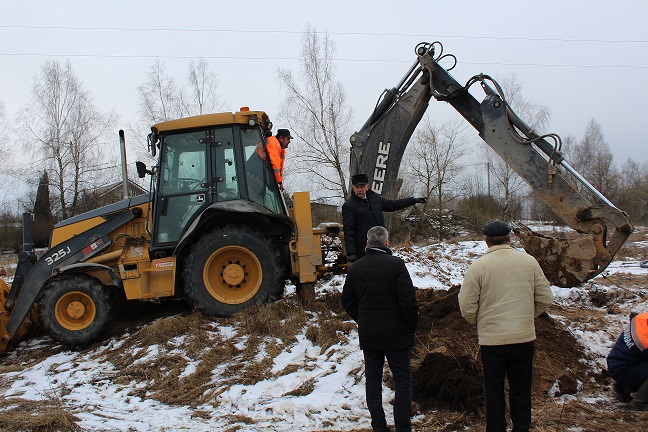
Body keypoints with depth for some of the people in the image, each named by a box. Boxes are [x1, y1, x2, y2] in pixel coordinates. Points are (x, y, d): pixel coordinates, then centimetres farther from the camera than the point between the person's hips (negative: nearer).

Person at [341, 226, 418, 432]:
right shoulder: (396, 264, -13)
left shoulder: (355, 268, 2)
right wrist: (411, 326, -2)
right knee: (403, 380, 5)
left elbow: (347, 301, 9)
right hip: (395, 334, -4)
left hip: (368, 335, 4)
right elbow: (408, 300, -16)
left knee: (373, 379, 12)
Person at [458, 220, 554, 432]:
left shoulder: (477, 266, -10)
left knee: (494, 391, 12)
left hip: (491, 339, -2)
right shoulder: (529, 261, -1)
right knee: (521, 390, 17)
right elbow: (545, 299, 4)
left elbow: (467, 307, -10)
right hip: (524, 337, 3)